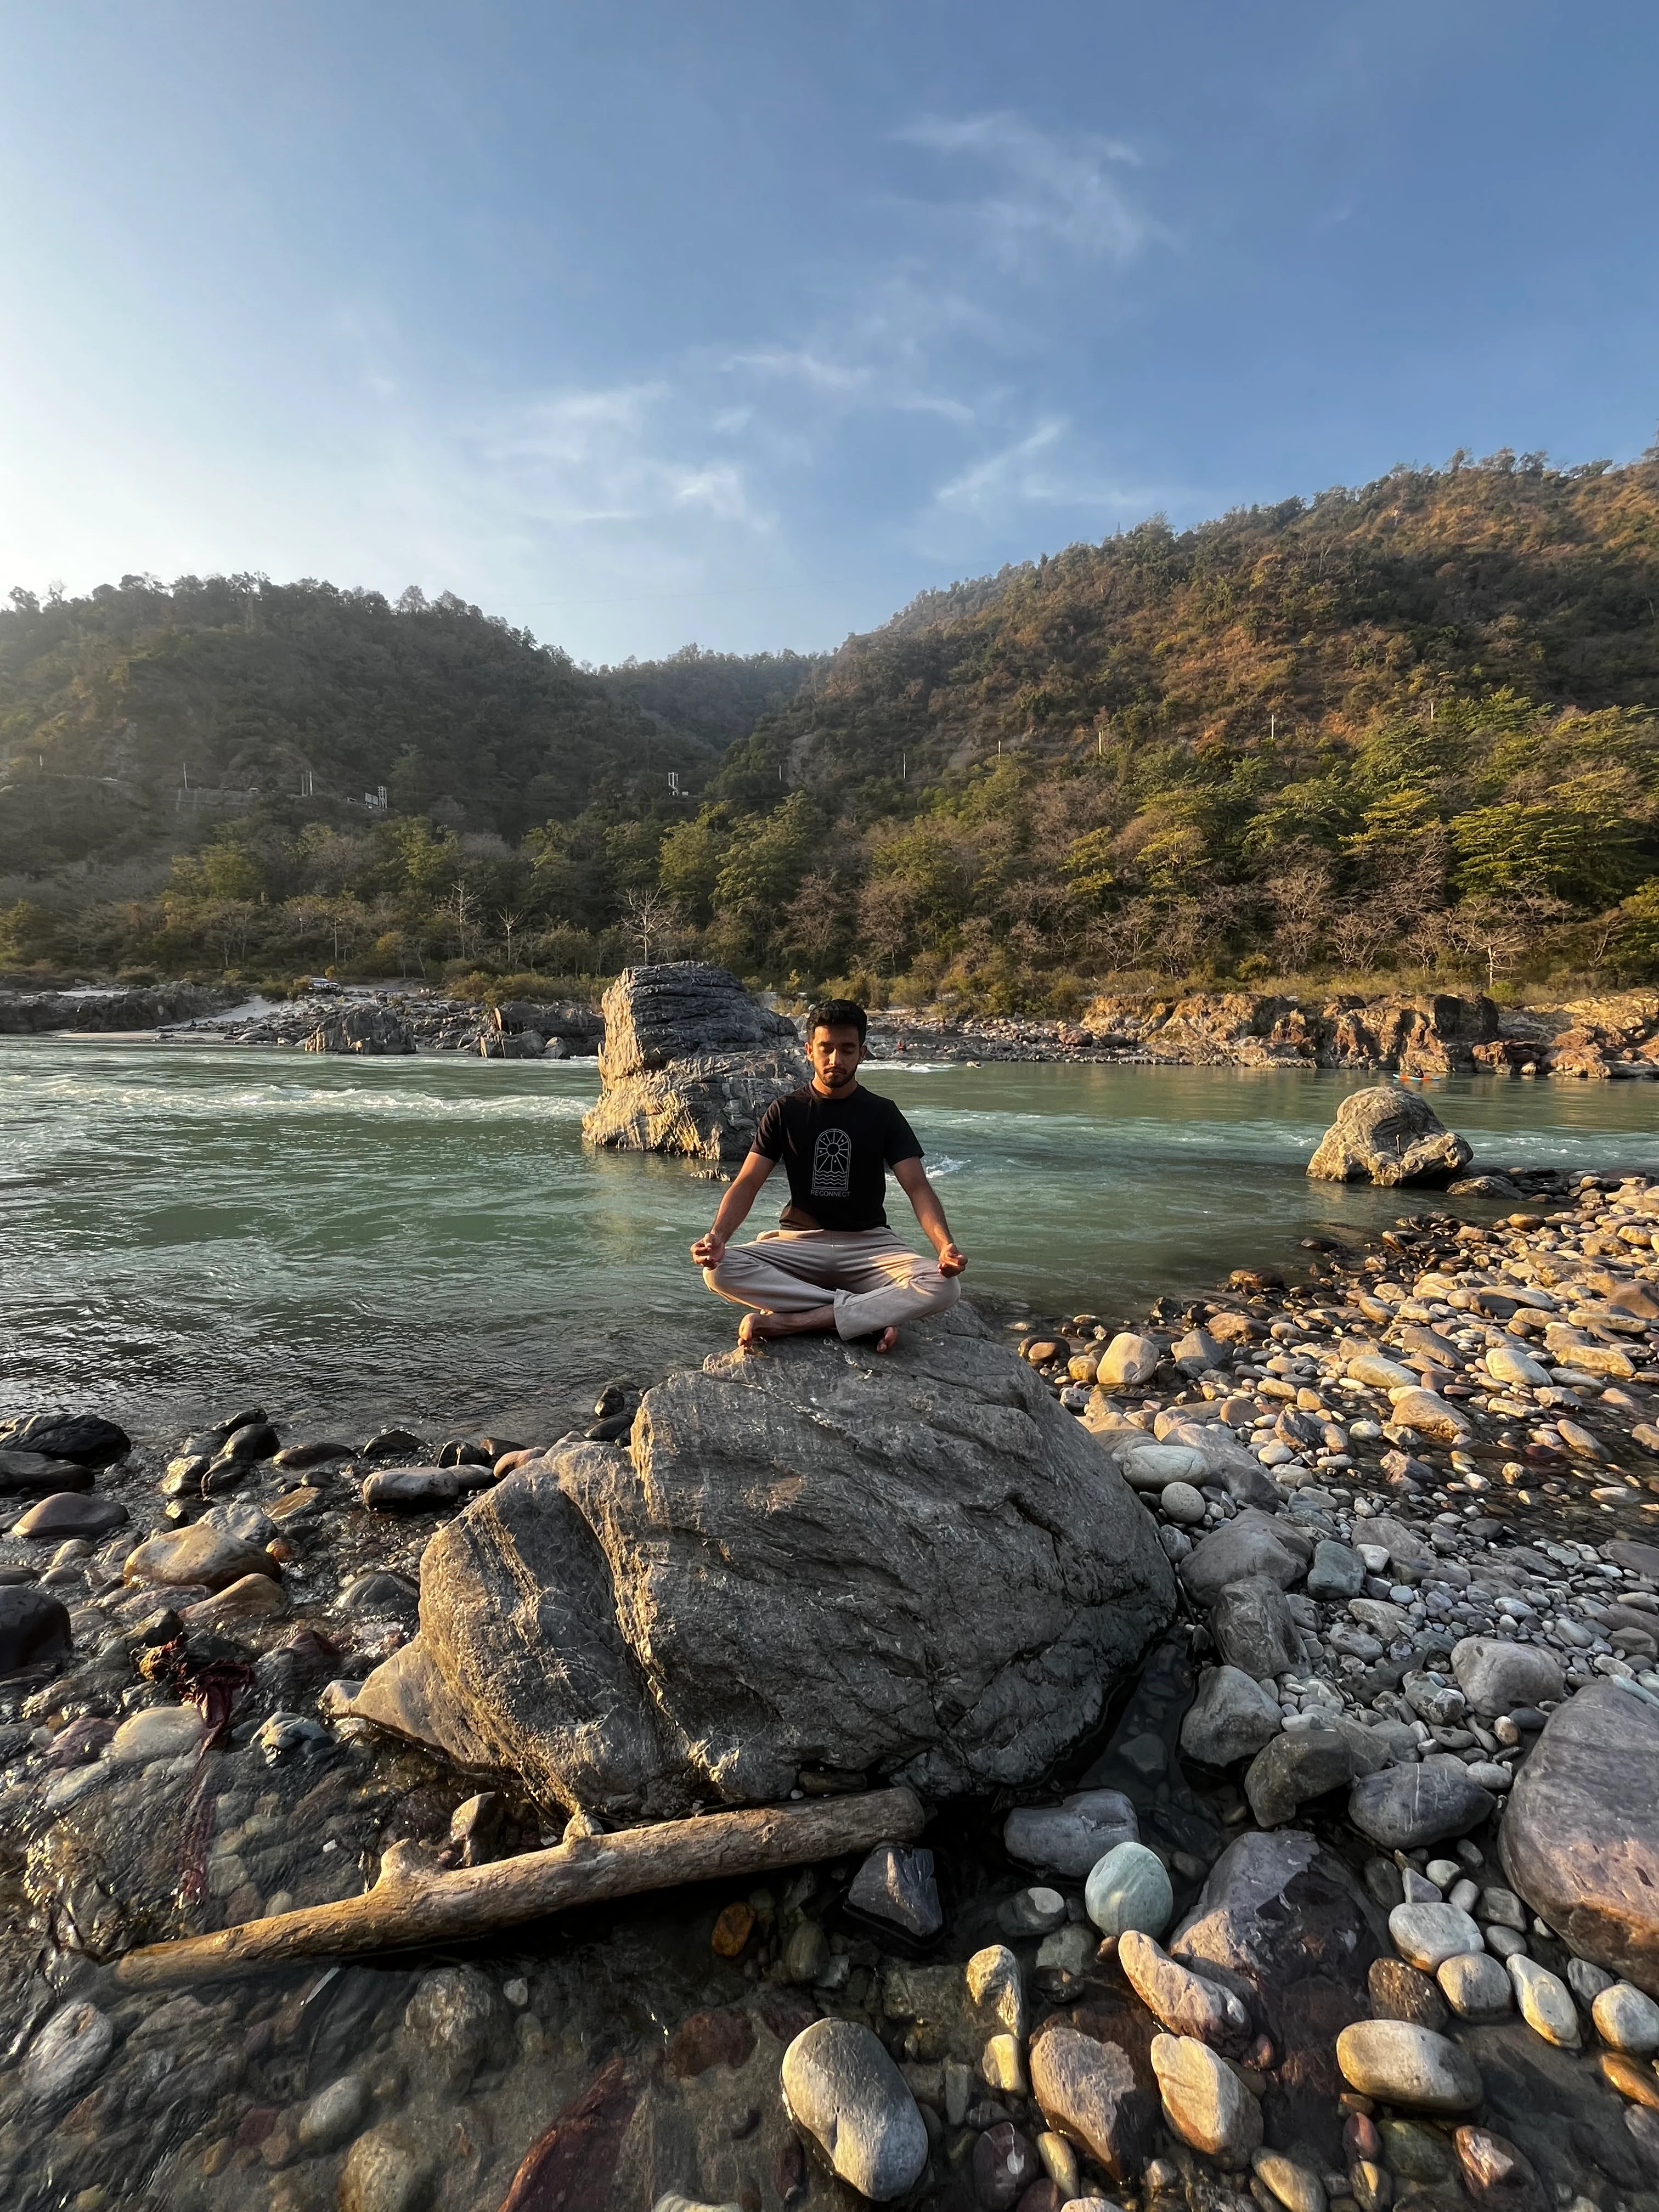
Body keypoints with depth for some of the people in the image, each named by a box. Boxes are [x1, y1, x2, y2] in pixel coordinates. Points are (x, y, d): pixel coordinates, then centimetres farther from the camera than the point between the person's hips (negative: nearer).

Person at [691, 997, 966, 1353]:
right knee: (719, 1270, -28)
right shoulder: (786, 1111, 2)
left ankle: (787, 1321, -28)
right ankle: (874, 1314, -25)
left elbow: (917, 1187, -8)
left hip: (868, 1243, 0)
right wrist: (718, 1236, -25)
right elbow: (748, 1183, -4)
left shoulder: (883, 1114, 1)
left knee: (944, 1287, -30)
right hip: (800, 1242, 1)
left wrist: (945, 1245, -28)